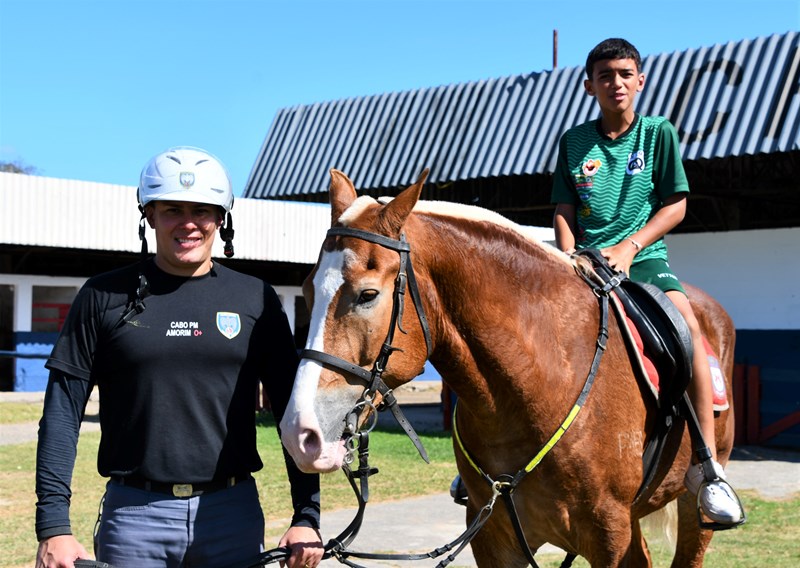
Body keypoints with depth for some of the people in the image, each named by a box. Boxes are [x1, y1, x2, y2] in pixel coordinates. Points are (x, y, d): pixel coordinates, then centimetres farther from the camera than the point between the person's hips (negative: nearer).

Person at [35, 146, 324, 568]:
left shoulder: (255, 300, 4)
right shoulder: (105, 297, 1)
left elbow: (292, 410, 4)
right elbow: (62, 413, -1)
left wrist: (307, 517, -3)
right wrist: (53, 526, -8)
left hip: (233, 512, 1)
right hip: (133, 514, -1)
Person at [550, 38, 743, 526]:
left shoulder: (659, 132, 6)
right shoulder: (573, 142, 12)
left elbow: (676, 204, 2)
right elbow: (564, 212, 10)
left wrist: (629, 246, -12)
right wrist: (570, 263, -7)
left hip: (645, 258, -2)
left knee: (685, 320, -31)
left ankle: (707, 465, -30)